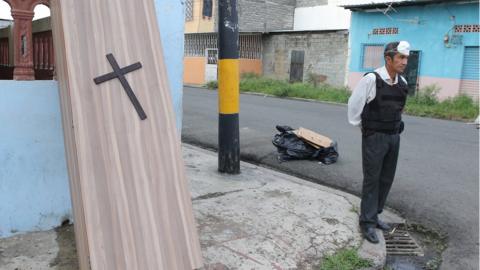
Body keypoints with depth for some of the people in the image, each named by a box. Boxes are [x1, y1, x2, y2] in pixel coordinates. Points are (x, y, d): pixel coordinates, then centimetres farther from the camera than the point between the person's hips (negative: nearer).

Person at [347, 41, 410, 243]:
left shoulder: (403, 83, 4)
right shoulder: (371, 79, -17)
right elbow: (354, 104, -8)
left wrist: (395, 128, 17)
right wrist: (363, 127, 3)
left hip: (394, 137, 7)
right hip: (374, 137, -6)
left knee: (386, 179, 13)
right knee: (372, 180, -1)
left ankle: (374, 215, 28)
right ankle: (367, 223, 9)